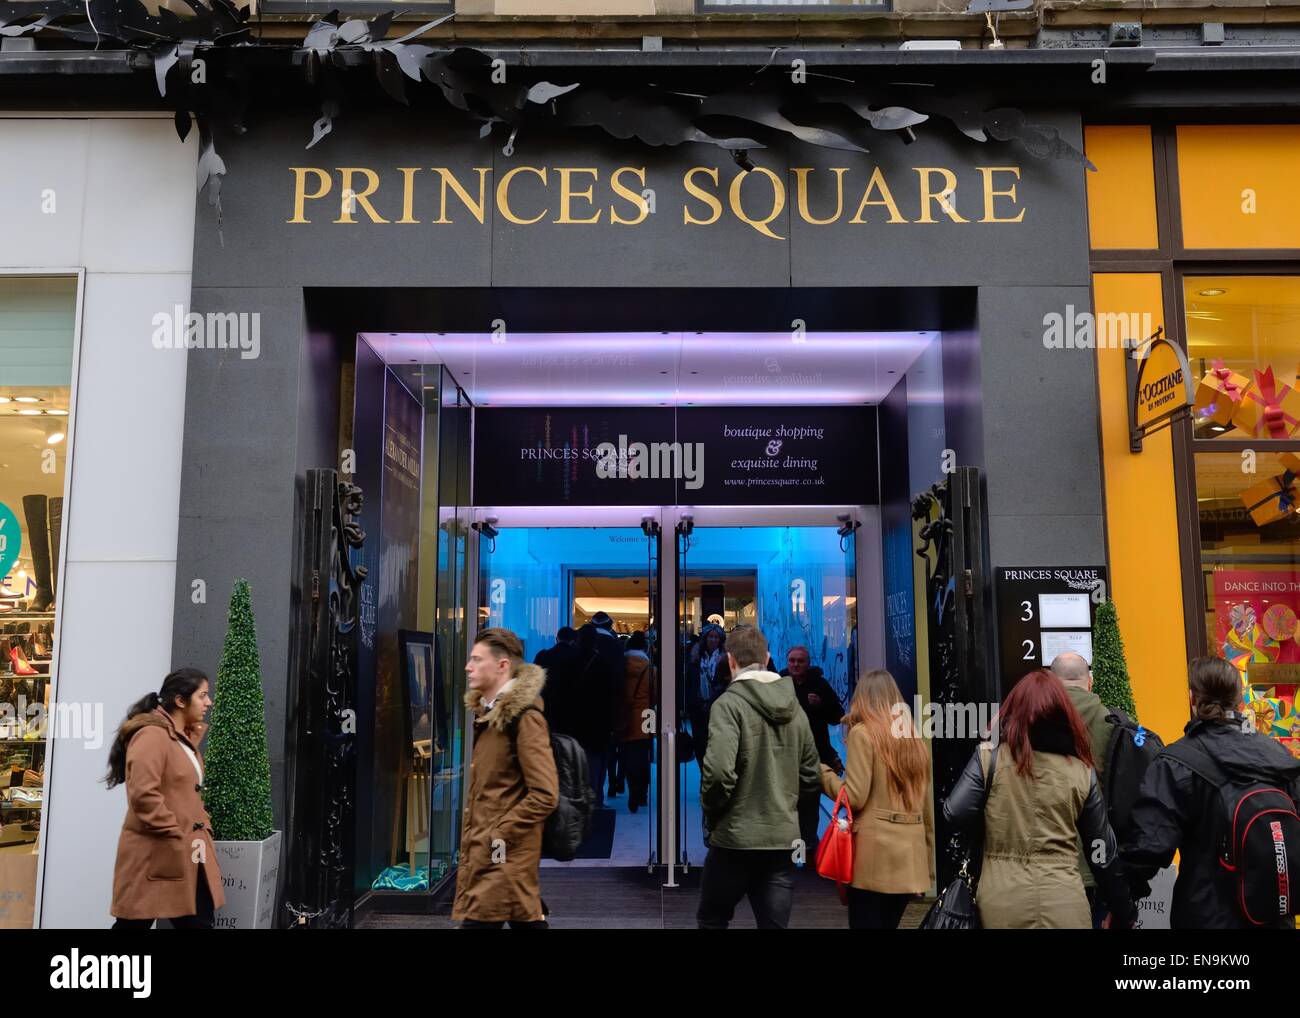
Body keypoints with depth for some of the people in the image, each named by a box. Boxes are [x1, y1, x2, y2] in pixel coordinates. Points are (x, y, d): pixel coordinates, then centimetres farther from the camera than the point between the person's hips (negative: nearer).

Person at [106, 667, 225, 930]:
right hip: (156, 855, -9)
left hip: (189, 858, 9)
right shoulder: (152, 734, -15)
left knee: (200, 922, 8)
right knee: (133, 924, 4)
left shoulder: (184, 739, 15)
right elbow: (144, 795, -24)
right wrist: (177, 836, -19)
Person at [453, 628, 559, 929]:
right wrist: (474, 837, 15)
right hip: (483, 854, 9)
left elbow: (545, 795, -20)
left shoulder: (525, 717, -14)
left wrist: (498, 836, -18)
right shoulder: (488, 713, 14)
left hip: (503, 860, -9)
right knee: (525, 921, 13)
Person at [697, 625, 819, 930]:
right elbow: (811, 777, 10)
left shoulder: (729, 703, -11)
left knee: (711, 922, 15)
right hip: (784, 839, 5)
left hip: (736, 838, -5)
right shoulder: (794, 707, 8)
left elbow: (719, 770, -22)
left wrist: (711, 813, -6)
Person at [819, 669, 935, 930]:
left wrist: (822, 770, 4)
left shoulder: (862, 732, -6)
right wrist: (929, 864, 22)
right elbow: (927, 806, 16)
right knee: (888, 924, 15)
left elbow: (854, 797, -12)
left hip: (875, 851, -7)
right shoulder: (915, 737, 13)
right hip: (911, 854, 7)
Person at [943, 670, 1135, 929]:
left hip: (1001, 901, 0)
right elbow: (1102, 850, 7)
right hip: (1062, 902, 0)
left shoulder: (990, 755, -4)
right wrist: (1123, 911, 18)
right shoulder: (1082, 770, 2)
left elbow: (954, 815, -9)